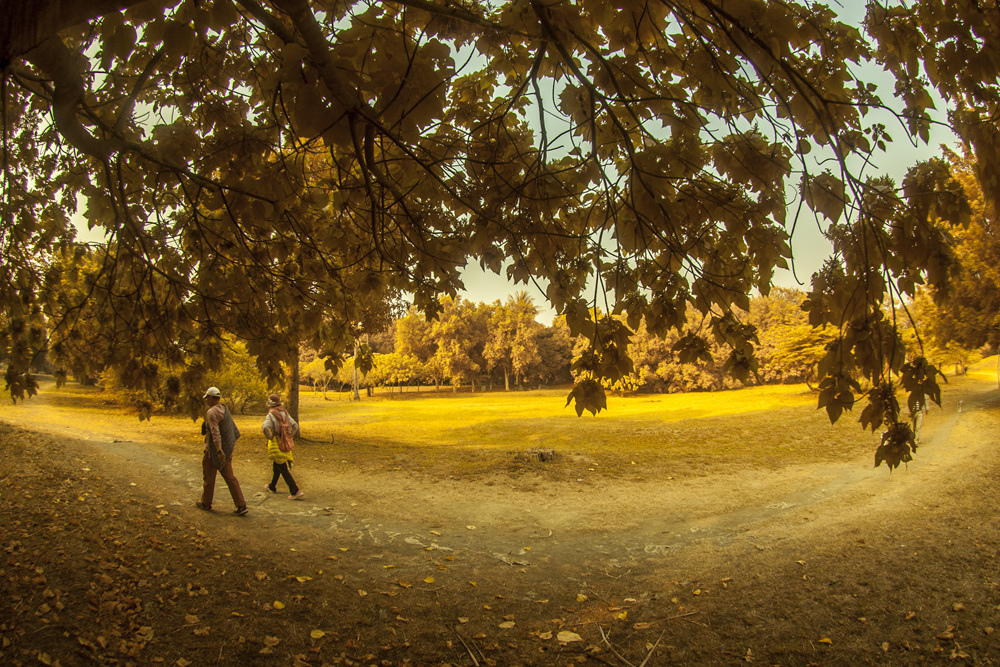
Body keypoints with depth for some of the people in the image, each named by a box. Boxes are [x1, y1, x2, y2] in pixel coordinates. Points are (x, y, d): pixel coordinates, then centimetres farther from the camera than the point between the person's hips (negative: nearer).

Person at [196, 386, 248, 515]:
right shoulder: (225, 410, 9)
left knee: (208, 477, 12)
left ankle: (206, 503, 28)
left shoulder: (211, 412, -16)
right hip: (227, 450, 8)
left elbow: (215, 433, -25)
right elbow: (234, 430, 16)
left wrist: (219, 450, -30)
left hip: (214, 450, -8)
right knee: (230, 477, 6)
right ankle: (241, 506, 0)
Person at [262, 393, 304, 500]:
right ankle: (272, 487, 41)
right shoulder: (285, 413, 7)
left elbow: (265, 428, -30)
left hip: (276, 444, -7)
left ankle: (296, 491, -12)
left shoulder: (271, 415, -14)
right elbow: (295, 426, 10)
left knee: (284, 469, -5)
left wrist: (269, 438, -14)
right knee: (276, 467, 25)